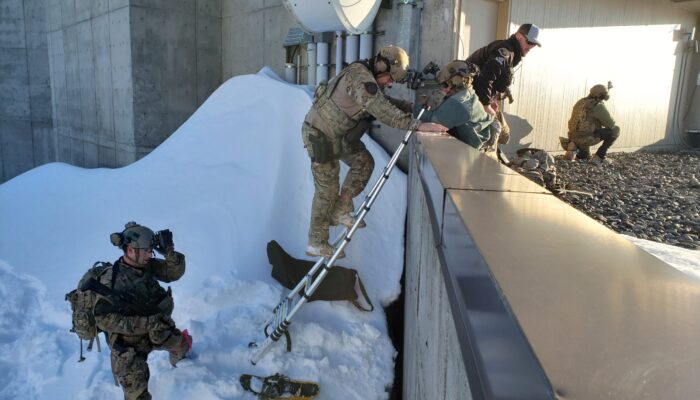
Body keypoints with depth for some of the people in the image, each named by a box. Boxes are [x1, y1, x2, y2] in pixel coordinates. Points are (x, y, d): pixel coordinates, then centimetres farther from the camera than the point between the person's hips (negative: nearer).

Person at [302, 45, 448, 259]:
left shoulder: (369, 79, 4)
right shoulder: (359, 77, -26)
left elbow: (386, 102, 14)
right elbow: (384, 112, -37)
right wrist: (418, 125, -39)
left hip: (339, 133, 9)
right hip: (320, 134, -9)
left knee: (364, 162, 9)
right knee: (327, 189, -2)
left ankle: (340, 211, 17)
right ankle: (316, 243, 11)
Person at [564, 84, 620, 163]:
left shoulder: (581, 102, 14)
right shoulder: (599, 105, -10)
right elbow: (611, 124, -4)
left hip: (574, 137, 9)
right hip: (587, 138, -9)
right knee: (615, 130, 5)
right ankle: (598, 157, 3)